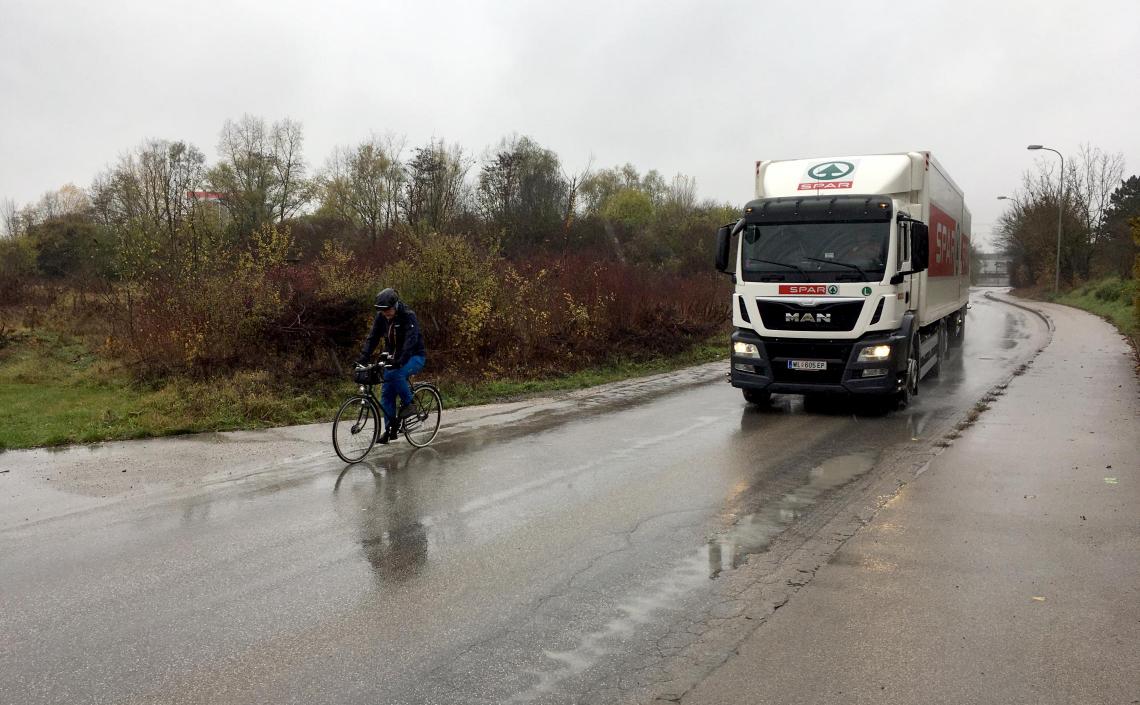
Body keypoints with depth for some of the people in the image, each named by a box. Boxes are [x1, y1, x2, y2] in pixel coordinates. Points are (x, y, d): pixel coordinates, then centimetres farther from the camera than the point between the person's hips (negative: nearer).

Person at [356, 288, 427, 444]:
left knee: (397, 374, -35)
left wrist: (400, 361, -48)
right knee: (386, 394, -1)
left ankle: (408, 404, -13)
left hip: (415, 356, -6)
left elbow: (411, 340, -34)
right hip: (393, 358, 6)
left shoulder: (408, 316, -22)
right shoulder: (381, 317, -5)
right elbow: (372, 337, -8)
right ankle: (391, 430, 7)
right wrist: (363, 358, -23)